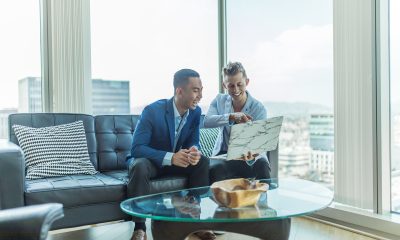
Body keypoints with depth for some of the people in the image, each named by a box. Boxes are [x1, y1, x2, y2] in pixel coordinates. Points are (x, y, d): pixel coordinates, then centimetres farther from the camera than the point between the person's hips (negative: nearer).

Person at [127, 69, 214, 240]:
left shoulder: (195, 112, -9)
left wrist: (194, 152, -30)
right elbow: (137, 148, -28)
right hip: (149, 160, -4)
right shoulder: (153, 110, -25)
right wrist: (170, 157, -41)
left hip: (175, 160, 5)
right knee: (139, 166, -37)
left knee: (203, 162, -19)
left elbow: (193, 142, -3)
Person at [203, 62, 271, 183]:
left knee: (262, 166, -33)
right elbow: (206, 122, -18)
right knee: (214, 169, -33)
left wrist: (251, 156, -42)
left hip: (251, 155, 0)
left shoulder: (258, 108, -9)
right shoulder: (219, 100, 1)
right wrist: (231, 117, -35)